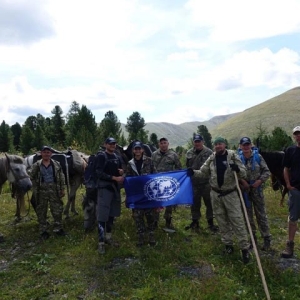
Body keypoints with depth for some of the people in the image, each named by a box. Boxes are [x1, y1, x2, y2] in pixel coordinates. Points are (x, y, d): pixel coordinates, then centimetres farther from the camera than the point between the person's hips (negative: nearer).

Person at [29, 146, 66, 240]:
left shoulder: (57, 164, 0)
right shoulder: (36, 165, -2)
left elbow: (62, 178, 3)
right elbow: (31, 177, 4)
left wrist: (62, 189, 1)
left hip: (54, 190, 1)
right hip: (41, 191, 0)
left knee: (57, 210, 6)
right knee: (41, 211, 8)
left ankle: (58, 228, 23)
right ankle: (43, 231, 21)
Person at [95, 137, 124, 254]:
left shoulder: (117, 158, 15)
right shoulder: (101, 156, -6)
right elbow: (99, 173, -16)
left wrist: (122, 172, 0)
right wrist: (114, 178, -20)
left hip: (115, 188, 7)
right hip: (104, 188, -7)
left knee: (111, 214, 14)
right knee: (102, 216, -6)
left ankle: (108, 237, 28)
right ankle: (101, 242, -1)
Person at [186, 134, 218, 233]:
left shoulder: (209, 152, -6)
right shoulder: (189, 153, 6)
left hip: (206, 182, -3)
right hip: (194, 182, 3)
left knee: (209, 202, 8)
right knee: (195, 202, 12)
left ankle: (210, 222, 22)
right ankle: (195, 221, 26)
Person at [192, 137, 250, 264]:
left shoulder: (233, 156, -8)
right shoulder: (211, 159, 1)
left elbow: (244, 174, -7)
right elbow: (203, 172, 9)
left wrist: (238, 169, -30)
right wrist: (193, 172, -11)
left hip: (231, 194, -3)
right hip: (216, 194, 3)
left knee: (237, 221, -1)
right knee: (222, 221, 13)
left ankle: (244, 248, 10)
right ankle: (228, 244, 28)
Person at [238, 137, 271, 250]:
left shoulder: (258, 157, -3)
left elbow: (267, 171, 0)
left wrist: (260, 180, -12)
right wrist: (242, 181, -16)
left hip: (257, 189, -1)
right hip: (244, 190, 1)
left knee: (261, 214, 5)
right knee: (248, 215, 11)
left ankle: (267, 238, 15)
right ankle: (252, 236, 26)